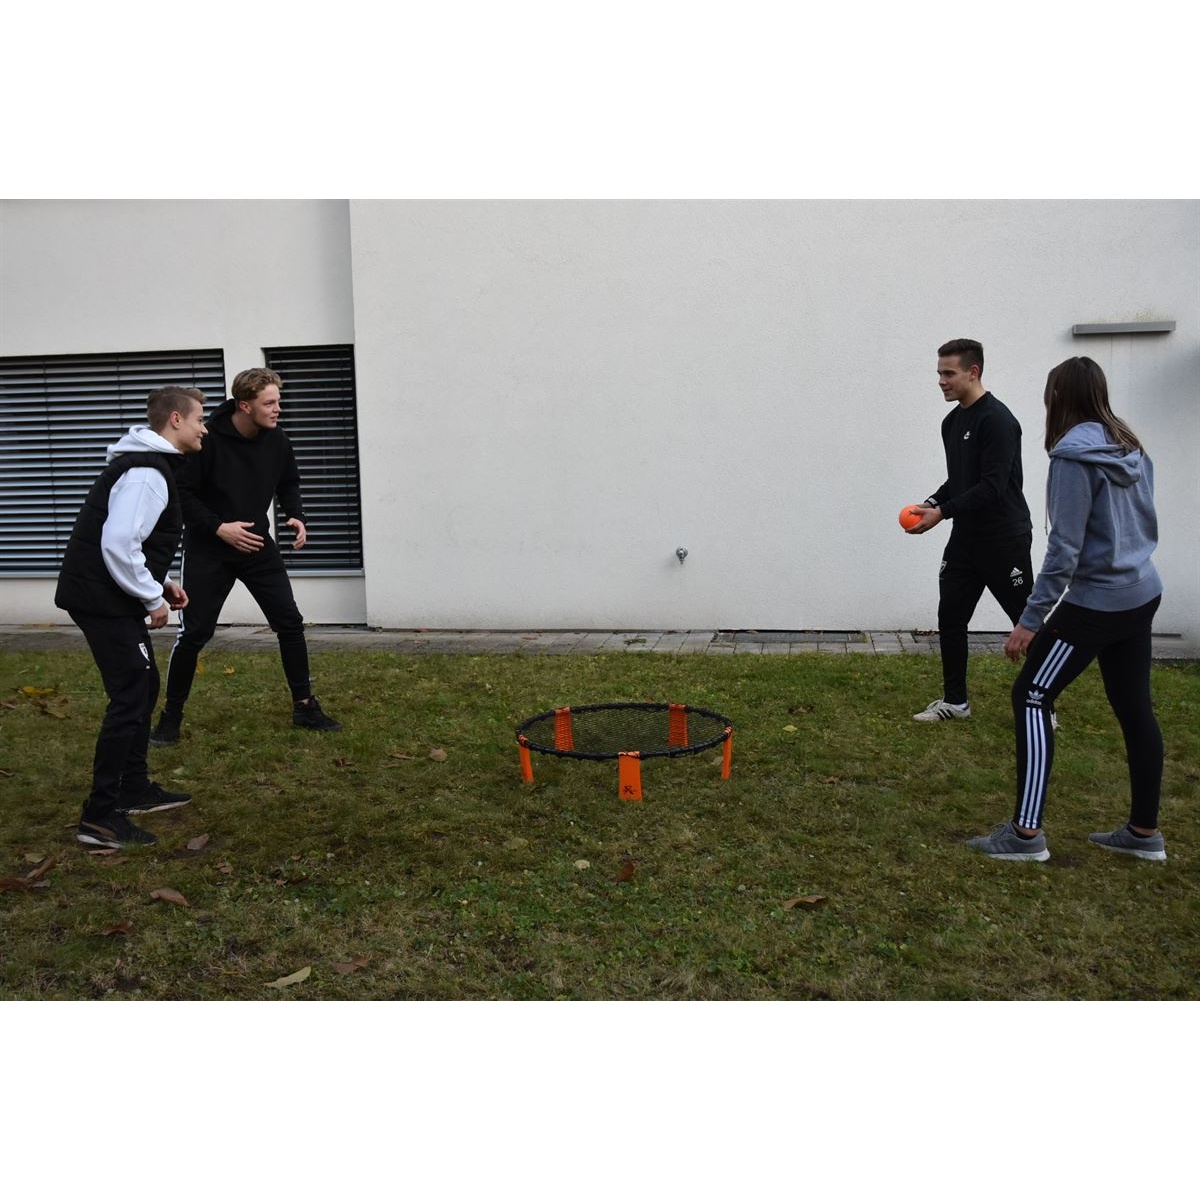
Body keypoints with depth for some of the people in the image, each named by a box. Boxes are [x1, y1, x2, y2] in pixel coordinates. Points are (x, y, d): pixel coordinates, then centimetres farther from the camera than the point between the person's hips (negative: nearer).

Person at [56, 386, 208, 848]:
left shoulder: (150, 465, 16)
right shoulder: (147, 473, -19)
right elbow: (118, 545, -26)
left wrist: (162, 582, 14)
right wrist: (153, 597, -15)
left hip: (110, 597, 11)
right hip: (103, 598, -11)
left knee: (144, 685, 17)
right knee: (130, 698, -9)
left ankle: (135, 788, 28)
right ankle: (100, 817, -3)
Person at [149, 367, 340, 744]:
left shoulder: (277, 441, -5)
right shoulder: (208, 439, -20)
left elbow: (288, 483, 12)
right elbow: (181, 492, -15)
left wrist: (296, 516, -6)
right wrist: (218, 527, -23)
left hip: (258, 545, 4)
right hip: (207, 550, -4)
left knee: (290, 623, 1)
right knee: (194, 633, -3)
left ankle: (304, 707, 15)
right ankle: (170, 717, 15)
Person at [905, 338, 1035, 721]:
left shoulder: (997, 420, -17)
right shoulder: (952, 422, 11)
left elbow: (993, 487, -24)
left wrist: (942, 512, -25)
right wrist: (930, 504, 1)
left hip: (1004, 540, -8)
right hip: (966, 539, 8)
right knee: (950, 618, 7)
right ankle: (955, 701, 19)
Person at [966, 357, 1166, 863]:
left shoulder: (1075, 455, -17)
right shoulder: (1131, 448, 8)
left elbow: (1065, 548, -21)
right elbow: (1147, 524, 15)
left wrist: (1031, 618, -18)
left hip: (1097, 602, -9)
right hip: (1142, 595, 9)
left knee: (1031, 697, -2)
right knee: (1134, 708, 14)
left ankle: (1027, 832, -2)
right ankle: (1145, 831, 23)